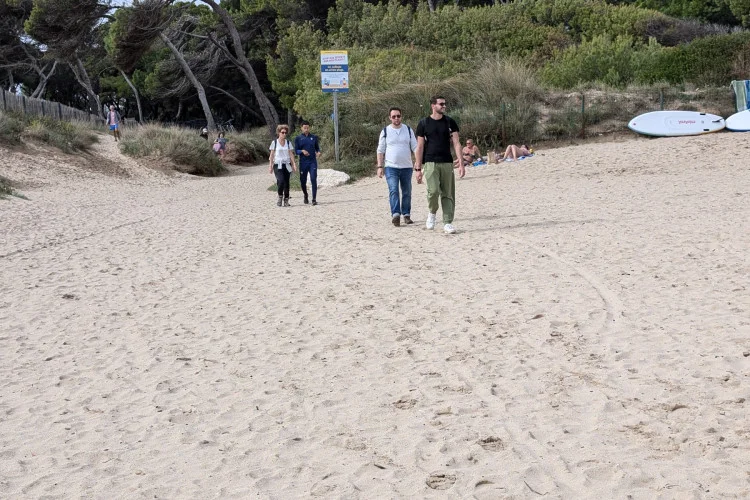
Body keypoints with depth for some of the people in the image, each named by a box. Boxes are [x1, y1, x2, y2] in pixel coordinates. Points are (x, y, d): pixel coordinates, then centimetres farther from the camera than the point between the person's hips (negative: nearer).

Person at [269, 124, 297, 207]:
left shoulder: (288, 143, 11)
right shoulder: (274, 142, 3)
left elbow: (291, 154, 9)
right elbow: (272, 155, 5)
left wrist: (294, 164, -3)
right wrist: (270, 166, 0)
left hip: (287, 165, 3)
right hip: (278, 165, -3)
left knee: (286, 183, -1)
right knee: (281, 181, -22)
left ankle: (286, 201, 7)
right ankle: (280, 197, -1)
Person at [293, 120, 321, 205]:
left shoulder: (314, 137, 8)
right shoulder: (298, 138, 5)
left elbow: (317, 148, 13)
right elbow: (296, 151, 2)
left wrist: (318, 152, -10)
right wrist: (302, 151, -18)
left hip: (313, 162, 0)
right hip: (303, 163, 0)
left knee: (313, 179, -13)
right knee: (303, 181, 7)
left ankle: (314, 199, -12)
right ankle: (305, 195, 35)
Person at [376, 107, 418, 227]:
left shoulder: (408, 130, 8)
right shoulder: (385, 131, 5)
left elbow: (415, 147, 7)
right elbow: (380, 150, 6)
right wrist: (379, 167, -1)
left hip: (407, 166, 2)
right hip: (391, 167, -2)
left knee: (407, 192, 7)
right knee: (393, 190, -16)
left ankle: (406, 214, 17)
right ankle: (395, 214, -23)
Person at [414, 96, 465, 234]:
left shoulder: (450, 122, 7)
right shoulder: (424, 123, 2)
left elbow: (456, 143, 4)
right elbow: (420, 147, 4)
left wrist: (461, 164, -6)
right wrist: (418, 168, 0)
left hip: (447, 163, 2)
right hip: (430, 163, -2)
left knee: (448, 194, 1)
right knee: (433, 191, -18)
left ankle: (448, 223, 9)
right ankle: (432, 212, 10)